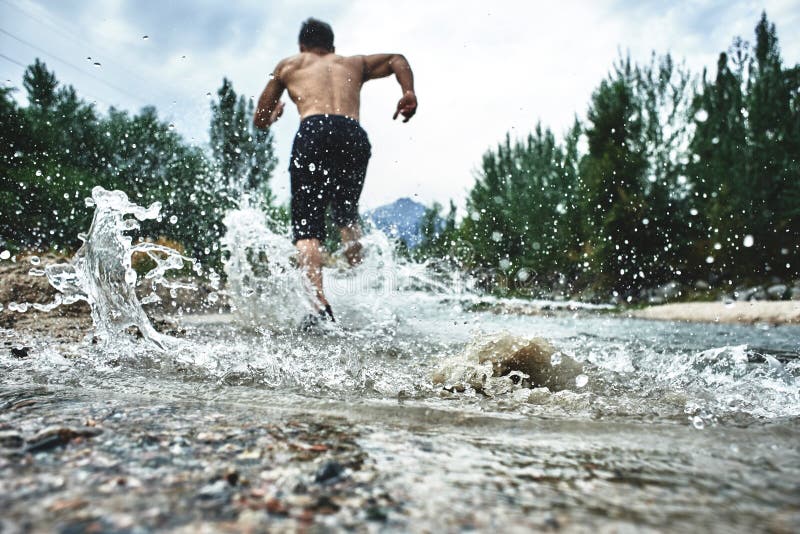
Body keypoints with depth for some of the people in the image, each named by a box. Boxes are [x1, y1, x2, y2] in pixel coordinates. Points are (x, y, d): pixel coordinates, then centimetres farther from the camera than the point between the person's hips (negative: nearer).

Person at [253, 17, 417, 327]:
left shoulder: (288, 65, 29)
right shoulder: (353, 64, 34)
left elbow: (260, 122, 32)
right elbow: (396, 59, 24)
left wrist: (275, 113, 54)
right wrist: (409, 93, 7)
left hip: (314, 131, -2)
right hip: (354, 136, 3)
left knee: (307, 226, -2)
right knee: (346, 214, 23)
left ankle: (321, 306, -20)